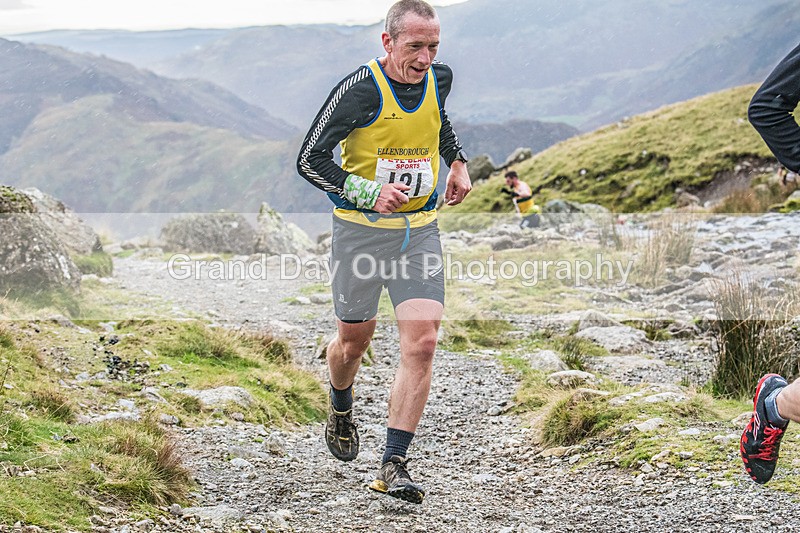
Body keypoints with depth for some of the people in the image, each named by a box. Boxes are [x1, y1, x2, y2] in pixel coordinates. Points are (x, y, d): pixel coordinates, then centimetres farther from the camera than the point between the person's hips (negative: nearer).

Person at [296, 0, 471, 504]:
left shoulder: (440, 79, 0)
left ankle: (393, 466, -9)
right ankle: (341, 409, 46)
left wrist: (458, 161, 15)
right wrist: (369, 192, -25)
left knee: (422, 342, -11)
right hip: (361, 229, -3)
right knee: (354, 340, 11)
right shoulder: (359, 90, -17)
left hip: (420, 230, 3)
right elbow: (310, 160, -14)